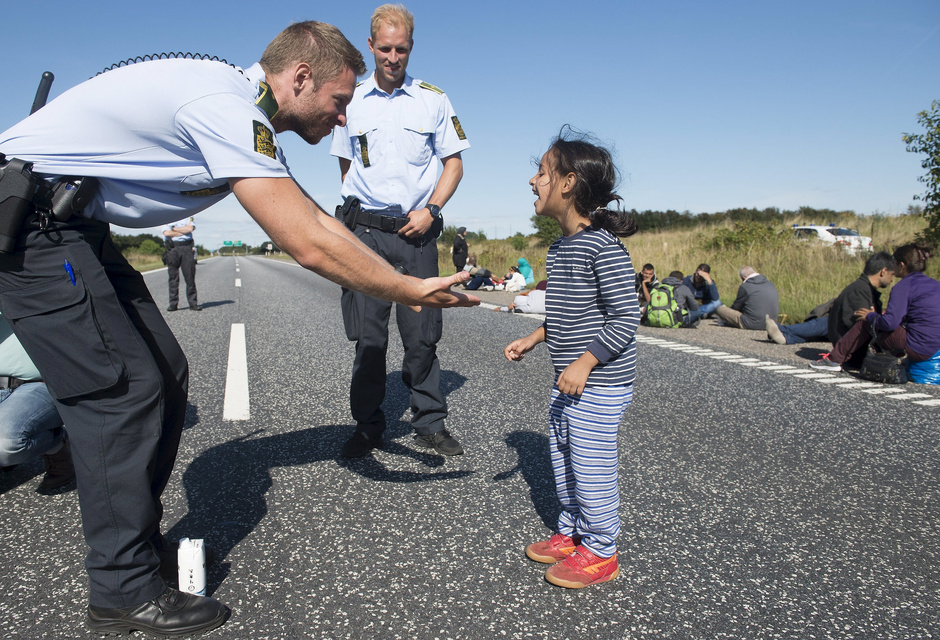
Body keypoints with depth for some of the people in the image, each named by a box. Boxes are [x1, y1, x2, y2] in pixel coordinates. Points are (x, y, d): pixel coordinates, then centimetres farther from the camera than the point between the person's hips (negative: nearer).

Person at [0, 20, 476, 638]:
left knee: (166, 374, 7)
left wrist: (405, 282, 7)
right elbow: (309, 246, -28)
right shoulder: (226, 108, -24)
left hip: (76, 227, 10)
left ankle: (140, 540, 20)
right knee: (122, 389, -12)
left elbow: (318, 218, 11)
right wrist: (409, 290, -16)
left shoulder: (245, 115, 9)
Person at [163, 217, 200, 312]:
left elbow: (190, 229, -6)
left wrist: (174, 229, -2)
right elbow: (166, 233, -7)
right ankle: (173, 304, 5)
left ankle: (193, 303, 1)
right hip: (172, 248, 0)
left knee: (190, 276, -2)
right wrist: (183, 232, -5)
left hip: (187, 247, 0)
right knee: (173, 278, 0)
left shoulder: (188, 217, 13)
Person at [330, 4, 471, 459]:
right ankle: (368, 425, 14)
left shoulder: (433, 99, 7)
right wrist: (357, 207, 8)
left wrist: (430, 209, -6)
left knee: (421, 335, 0)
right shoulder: (351, 102, 11)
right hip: (366, 231, 1)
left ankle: (430, 424, 13)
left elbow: (454, 163, 8)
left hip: (417, 230, -1)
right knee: (368, 335, 1)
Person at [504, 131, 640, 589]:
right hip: (567, 381, 9)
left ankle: (600, 553, 18)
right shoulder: (557, 248, 10)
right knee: (562, 459, 18)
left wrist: (585, 363, -25)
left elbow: (626, 317, -21)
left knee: (591, 465, 1)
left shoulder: (603, 247, -19)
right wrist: (532, 339, 15)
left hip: (600, 383, -9)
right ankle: (571, 533, 35)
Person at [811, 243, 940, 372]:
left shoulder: (903, 286, -12)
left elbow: (890, 323, -20)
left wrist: (871, 316, 0)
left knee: (866, 322, 5)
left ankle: (835, 359, 15)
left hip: (915, 349, -9)